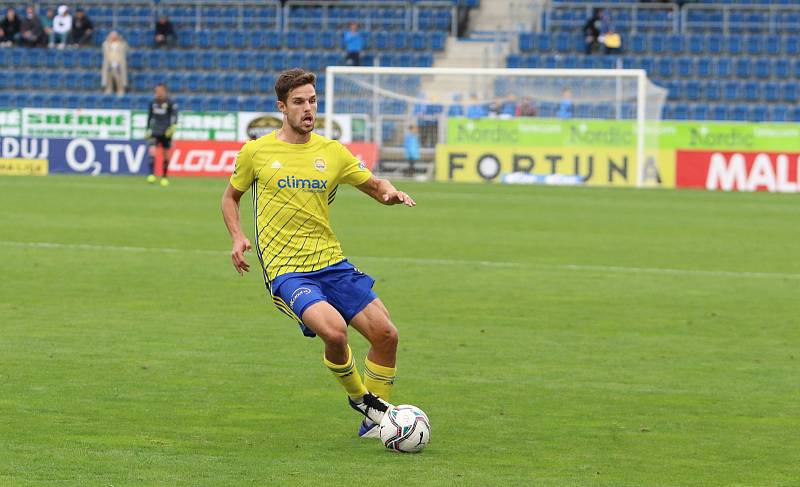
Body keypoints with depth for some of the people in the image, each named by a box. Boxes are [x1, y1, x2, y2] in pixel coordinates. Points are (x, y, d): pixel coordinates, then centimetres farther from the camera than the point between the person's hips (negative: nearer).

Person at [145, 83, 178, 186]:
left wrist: (173, 126, -26)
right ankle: (152, 175, -17)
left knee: (165, 155, 4)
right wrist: (148, 130, 20)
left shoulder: (170, 103, -4)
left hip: (166, 132, -3)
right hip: (155, 132, 3)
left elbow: (174, 115, -10)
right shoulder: (153, 102, 10)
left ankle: (164, 177, 15)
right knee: (151, 151, -16)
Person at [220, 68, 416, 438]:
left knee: (385, 334, -5)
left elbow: (374, 185, 18)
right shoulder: (256, 152, 2)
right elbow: (231, 197, 17)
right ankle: (359, 397, 0)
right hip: (285, 270, -4)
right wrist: (237, 237, 0)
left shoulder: (331, 152, 9)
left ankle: (374, 421, 17)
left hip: (331, 262, 4)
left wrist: (390, 194, -6)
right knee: (334, 330, -29)